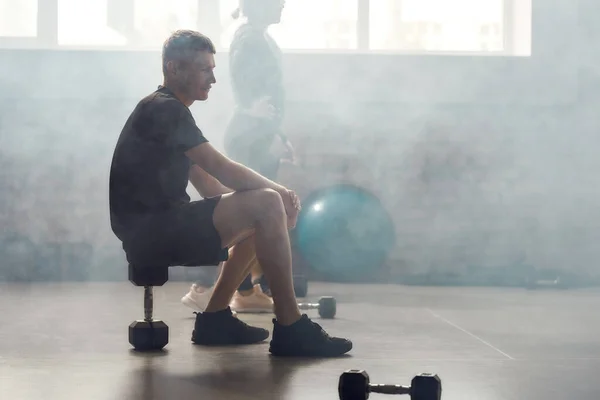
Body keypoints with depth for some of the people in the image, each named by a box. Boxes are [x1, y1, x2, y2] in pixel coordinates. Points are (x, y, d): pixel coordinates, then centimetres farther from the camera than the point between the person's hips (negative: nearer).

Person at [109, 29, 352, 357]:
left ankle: (215, 318, 15)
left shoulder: (166, 111, 21)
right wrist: (278, 190, -3)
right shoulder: (165, 109, -12)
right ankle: (290, 329, -18)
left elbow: (211, 181, 22)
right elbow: (223, 170, -17)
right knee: (267, 205, -21)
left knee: (261, 214, 20)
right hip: (151, 231, -11)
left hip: (157, 229, 11)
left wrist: (275, 192, 8)